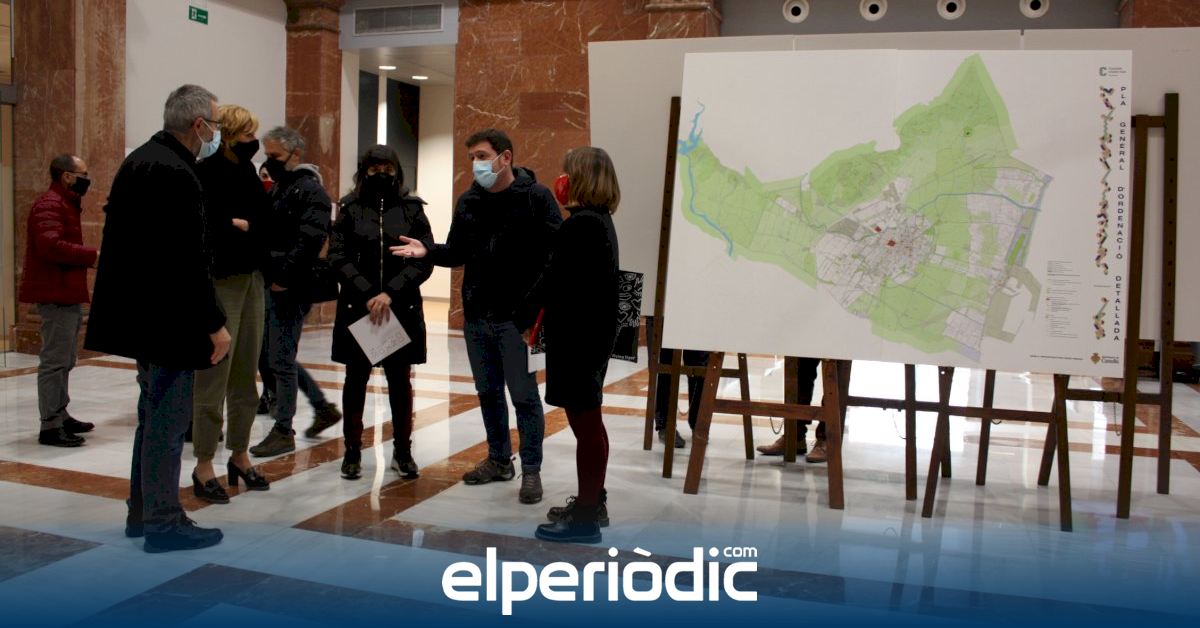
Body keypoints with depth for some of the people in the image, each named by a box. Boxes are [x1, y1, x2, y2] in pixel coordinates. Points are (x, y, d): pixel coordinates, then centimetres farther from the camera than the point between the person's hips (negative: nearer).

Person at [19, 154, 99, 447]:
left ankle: (60, 416, 25)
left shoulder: (66, 204, 21)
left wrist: (88, 258, 8)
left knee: (64, 361, 16)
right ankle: (50, 426, -5)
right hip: (57, 296, -11)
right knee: (55, 361, -8)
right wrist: (92, 255, -25)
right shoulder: (49, 204, -13)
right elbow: (51, 245, -26)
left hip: (68, 295, 11)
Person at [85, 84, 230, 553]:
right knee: (168, 417, -1)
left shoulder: (139, 160, 12)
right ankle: (163, 523, 9)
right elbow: (189, 260, -23)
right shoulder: (176, 173, -20)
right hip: (169, 319, -10)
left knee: (154, 413, 19)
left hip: (143, 314, 11)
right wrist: (214, 325, -18)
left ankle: (142, 510, 29)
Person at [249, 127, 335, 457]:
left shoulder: (311, 192, -9)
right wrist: (261, 274, 10)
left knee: (281, 360, -6)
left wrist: (284, 277, -20)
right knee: (267, 356, 13)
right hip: (268, 285, 9)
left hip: (289, 290, -9)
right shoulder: (276, 190, 20)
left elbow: (309, 241, -21)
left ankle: (284, 432, 2)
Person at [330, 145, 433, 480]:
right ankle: (352, 451, 19)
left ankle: (402, 451, 18)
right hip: (357, 308, 0)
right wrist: (368, 295, -14)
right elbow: (338, 257, -3)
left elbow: (425, 260, -4)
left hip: (402, 309, 0)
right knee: (356, 380, 8)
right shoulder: (351, 208, 5)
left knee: (400, 382, 7)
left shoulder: (412, 209, 3)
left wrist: (390, 294, -14)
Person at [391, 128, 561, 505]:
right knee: (488, 393, 16)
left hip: (517, 317, -6)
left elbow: (557, 251, -12)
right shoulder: (468, 201, 10)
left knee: (524, 396, 1)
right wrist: (427, 251, -5)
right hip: (476, 316, 6)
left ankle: (531, 470, 13)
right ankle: (499, 460, 31)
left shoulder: (536, 197, -8)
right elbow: (458, 252, 15)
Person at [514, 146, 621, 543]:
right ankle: (592, 501, 31)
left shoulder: (580, 226, -19)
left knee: (585, 422, -3)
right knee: (588, 420, 19)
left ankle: (585, 517, 6)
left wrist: (524, 318, -7)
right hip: (593, 333, 10)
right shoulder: (600, 221, 12)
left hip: (577, 337, -10)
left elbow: (551, 279, -20)